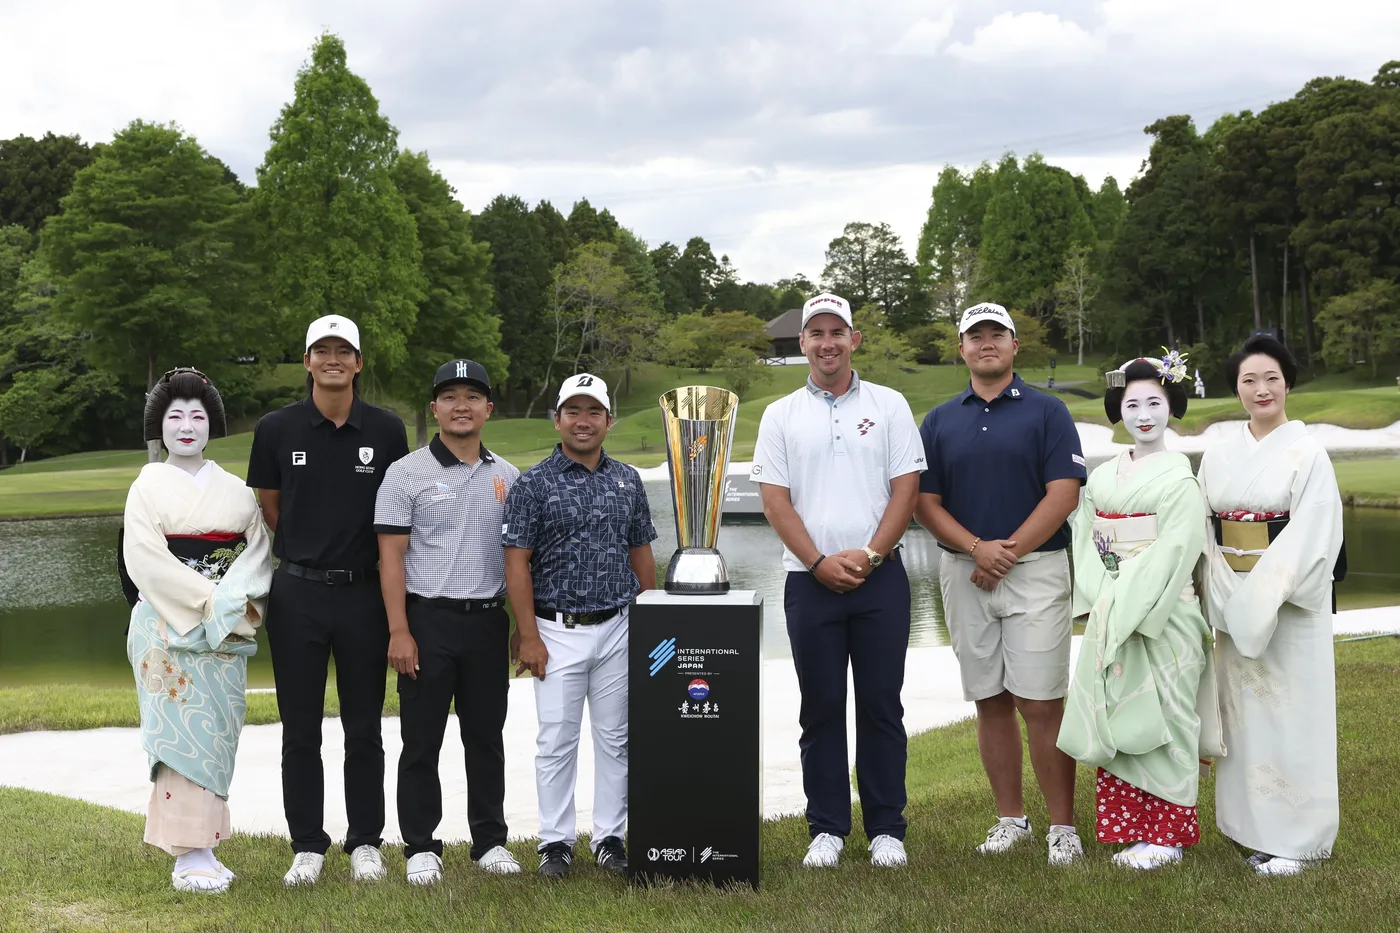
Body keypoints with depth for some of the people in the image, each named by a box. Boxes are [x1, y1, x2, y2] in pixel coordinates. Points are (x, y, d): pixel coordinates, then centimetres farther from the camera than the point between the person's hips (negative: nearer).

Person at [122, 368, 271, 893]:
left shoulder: (234, 490, 12)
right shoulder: (148, 487, 2)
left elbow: (258, 550, 7)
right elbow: (145, 558, -9)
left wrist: (239, 601, -11)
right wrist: (209, 599, -15)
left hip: (226, 629, 4)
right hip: (167, 626, -4)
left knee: (215, 730, 3)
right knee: (184, 728, -7)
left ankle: (202, 847, 9)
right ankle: (190, 855, -5)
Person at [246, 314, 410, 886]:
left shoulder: (387, 431, 2)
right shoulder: (277, 429, 1)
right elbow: (268, 508, 11)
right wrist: (307, 552, 5)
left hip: (364, 592, 0)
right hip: (297, 595, 0)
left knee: (363, 729, 8)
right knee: (300, 731, 6)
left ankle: (365, 843, 18)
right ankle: (307, 846, 15)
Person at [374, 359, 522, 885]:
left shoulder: (506, 477, 9)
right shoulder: (407, 474, -2)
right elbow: (391, 556, -6)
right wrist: (399, 632, -12)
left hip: (487, 621, 3)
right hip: (428, 620, -3)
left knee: (486, 737, 10)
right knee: (422, 740, 2)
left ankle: (490, 841, 20)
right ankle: (421, 847, 12)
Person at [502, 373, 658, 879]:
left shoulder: (627, 480, 8)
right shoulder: (533, 483, -4)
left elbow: (642, 555, 13)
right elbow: (517, 563, -7)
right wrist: (528, 636, -11)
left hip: (618, 628, 4)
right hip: (558, 631, -3)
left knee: (616, 738, 9)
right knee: (556, 740, 2)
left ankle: (610, 837, 19)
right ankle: (556, 841, 12)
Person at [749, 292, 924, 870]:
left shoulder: (889, 406, 6)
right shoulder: (781, 416, 8)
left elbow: (906, 489, 1)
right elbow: (775, 501, 2)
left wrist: (868, 554, -10)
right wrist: (821, 563, -8)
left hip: (880, 578, -1)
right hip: (811, 582, 1)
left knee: (882, 705, 3)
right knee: (820, 708, 5)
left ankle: (886, 828, 11)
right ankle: (827, 828, 14)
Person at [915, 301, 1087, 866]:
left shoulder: (1047, 412, 3)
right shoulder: (939, 421, 11)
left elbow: (1063, 494, -6)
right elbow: (925, 502, 5)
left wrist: (1008, 552, -12)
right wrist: (976, 548, -11)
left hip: (1036, 568, -3)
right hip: (964, 575, 3)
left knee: (1041, 703, -6)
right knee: (990, 703, 8)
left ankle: (1062, 826, 1)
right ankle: (1010, 819, 17)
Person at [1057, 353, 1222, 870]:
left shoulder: (1179, 478, -6)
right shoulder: (1101, 477, 12)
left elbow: (1174, 552, -13)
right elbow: (1087, 543, 8)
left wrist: (1126, 607, -16)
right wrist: (1098, 601, -6)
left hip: (1162, 619, -5)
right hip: (1108, 619, 6)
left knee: (1159, 720, -1)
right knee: (1114, 722, 6)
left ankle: (1168, 834, 8)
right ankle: (1128, 828, 15)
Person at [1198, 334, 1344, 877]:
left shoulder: (1307, 453, -6)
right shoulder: (1219, 454, 8)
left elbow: (1314, 536, -14)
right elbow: (1206, 528, 8)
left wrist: (1270, 594, -21)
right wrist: (1222, 598, -3)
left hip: (1290, 602, -5)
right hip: (1235, 602, 5)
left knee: (1290, 710, -1)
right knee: (1245, 708, 9)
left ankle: (1298, 837, 8)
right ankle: (1257, 827, 20)